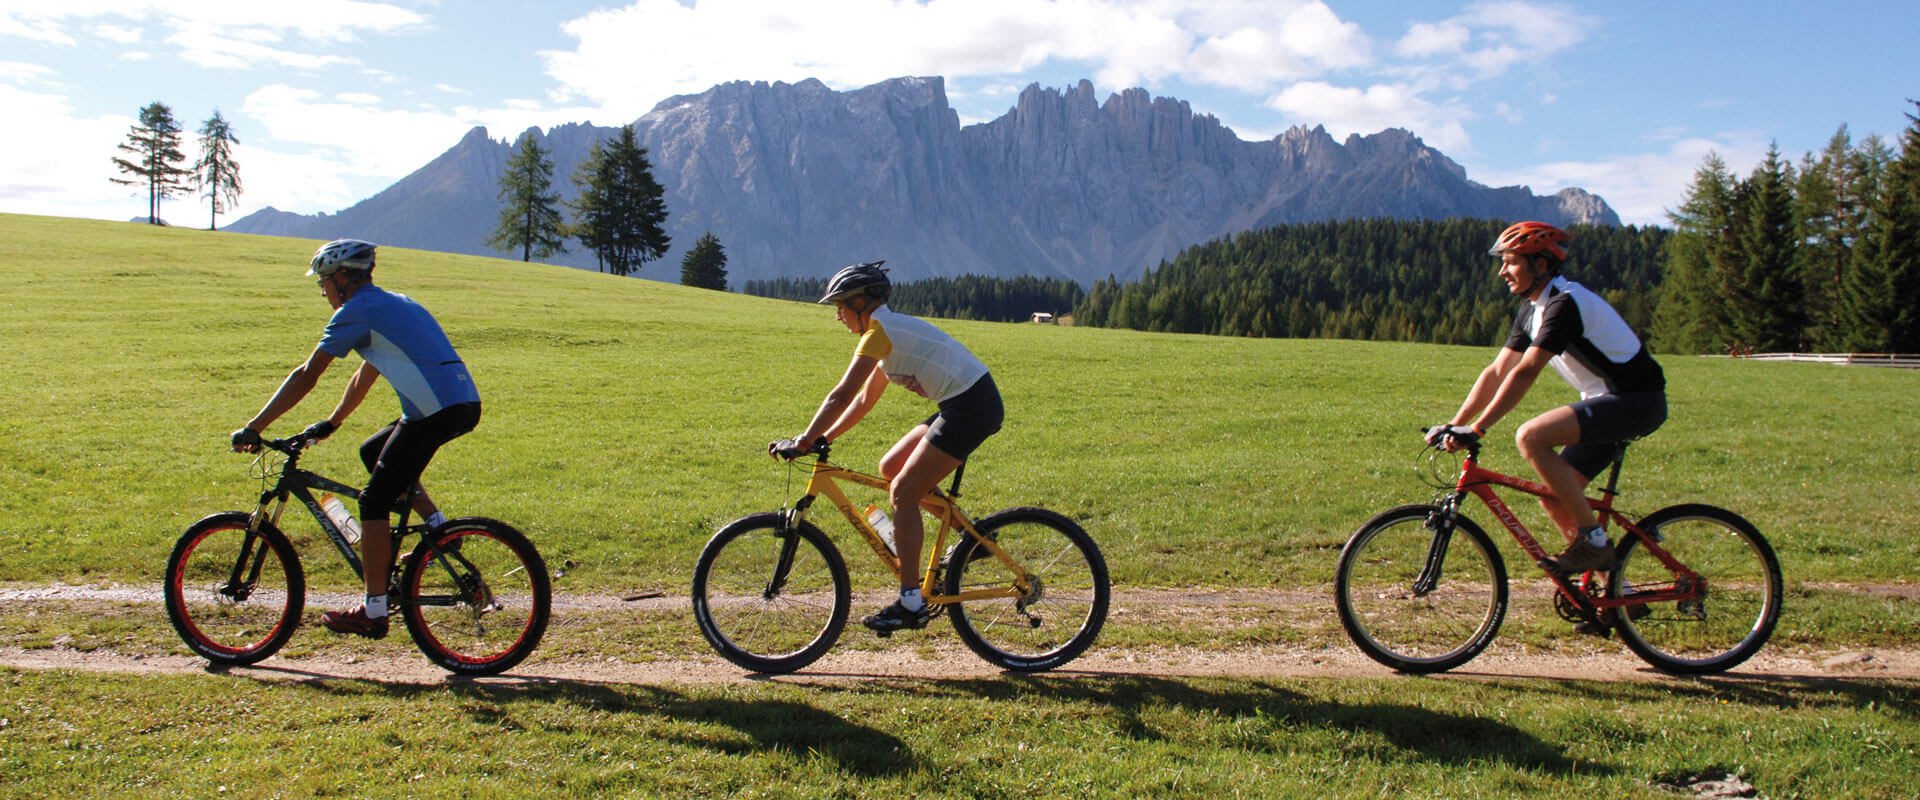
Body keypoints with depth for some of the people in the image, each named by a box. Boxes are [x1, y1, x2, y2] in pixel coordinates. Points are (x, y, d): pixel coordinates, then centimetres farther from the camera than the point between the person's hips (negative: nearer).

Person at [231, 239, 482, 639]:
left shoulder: (357, 310, -2)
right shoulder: (393, 303, 26)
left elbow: (306, 376, -3)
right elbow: (365, 377, 35)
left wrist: (253, 428, 3)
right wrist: (330, 423, 39)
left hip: (436, 411, -9)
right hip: (463, 405, 9)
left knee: (373, 502, 1)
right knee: (373, 453, 26)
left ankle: (373, 612, 4)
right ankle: (439, 528, 17)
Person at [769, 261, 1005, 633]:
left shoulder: (880, 330, -11)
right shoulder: (891, 330, 19)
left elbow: (841, 396, -16)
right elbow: (865, 400, 22)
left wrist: (801, 443, -12)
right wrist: (822, 439, 17)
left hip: (971, 407, -10)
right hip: (966, 405, 10)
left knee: (902, 494, -7)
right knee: (890, 469, 13)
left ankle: (910, 604, -5)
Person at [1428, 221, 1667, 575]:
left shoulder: (1564, 303, -20)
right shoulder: (1532, 311, 10)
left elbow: (1524, 373, -27)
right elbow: (1497, 372, 8)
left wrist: (1477, 428, -29)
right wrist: (1453, 425, 1)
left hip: (1636, 400, -10)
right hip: (1608, 402, 10)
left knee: (1530, 436, -27)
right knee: (1554, 498, 5)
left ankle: (1594, 540, -15)